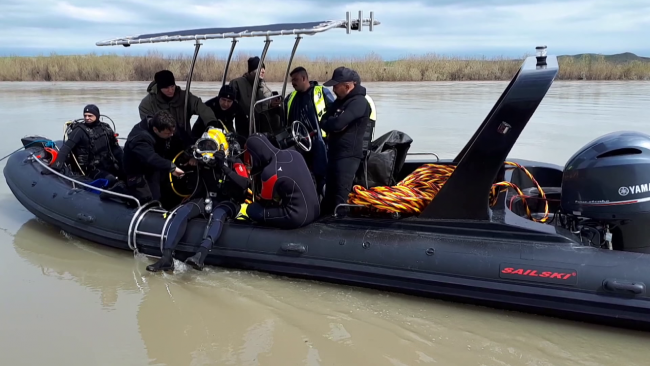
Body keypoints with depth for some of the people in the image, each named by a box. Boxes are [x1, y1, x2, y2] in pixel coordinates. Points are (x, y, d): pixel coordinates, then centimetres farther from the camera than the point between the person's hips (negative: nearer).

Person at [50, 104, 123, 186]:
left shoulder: (105, 129, 9)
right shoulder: (80, 130, -6)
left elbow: (116, 149, 15)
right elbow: (66, 148, -15)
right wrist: (56, 166, -28)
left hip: (110, 166, 6)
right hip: (92, 169, -6)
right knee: (111, 180, -30)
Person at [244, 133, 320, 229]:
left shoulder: (269, 173, -19)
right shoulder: (294, 154, 2)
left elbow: (265, 202, 0)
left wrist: (256, 200, 23)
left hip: (298, 217, -8)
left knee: (252, 209, 2)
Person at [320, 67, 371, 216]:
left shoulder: (359, 102, -14)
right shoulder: (340, 100, 16)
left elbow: (338, 123, -24)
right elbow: (324, 121, 13)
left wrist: (328, 123, -2)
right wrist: (332, 124, -9)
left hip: (348, 156, -9)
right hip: (334, 154, 9)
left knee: (340, 198, -7)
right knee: (329, 195, 16)